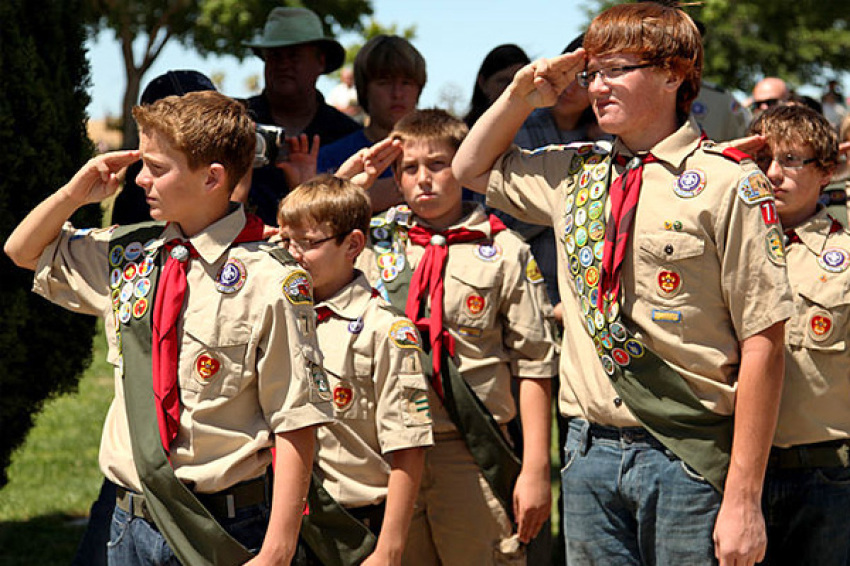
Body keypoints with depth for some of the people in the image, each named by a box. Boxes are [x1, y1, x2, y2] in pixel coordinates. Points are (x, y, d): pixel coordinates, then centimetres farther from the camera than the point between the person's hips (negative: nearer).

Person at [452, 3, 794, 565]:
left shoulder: (729, 185, -8)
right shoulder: (574, 174, 11)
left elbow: (762, 346, -11)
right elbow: (472, 167, 30)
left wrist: (744, 500, -15)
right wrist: (522, 95, 10)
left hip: (689, 455, -5)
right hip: (592, 452, 5)